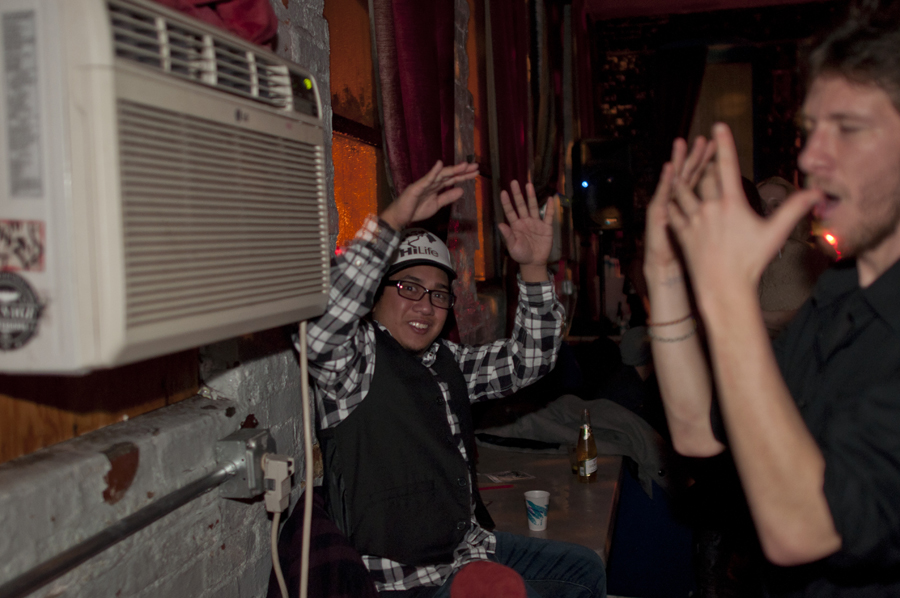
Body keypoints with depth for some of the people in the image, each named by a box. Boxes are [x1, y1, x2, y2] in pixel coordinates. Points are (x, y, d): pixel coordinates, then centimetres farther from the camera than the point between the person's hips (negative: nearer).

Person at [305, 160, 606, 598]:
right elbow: (321, 320, -37)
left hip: (468, 545, 9)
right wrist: (393, 220, -42)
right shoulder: (357, 357, -16)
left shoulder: (446, 361, 8)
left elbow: (526, 361, 6)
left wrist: (534, 270, -9)